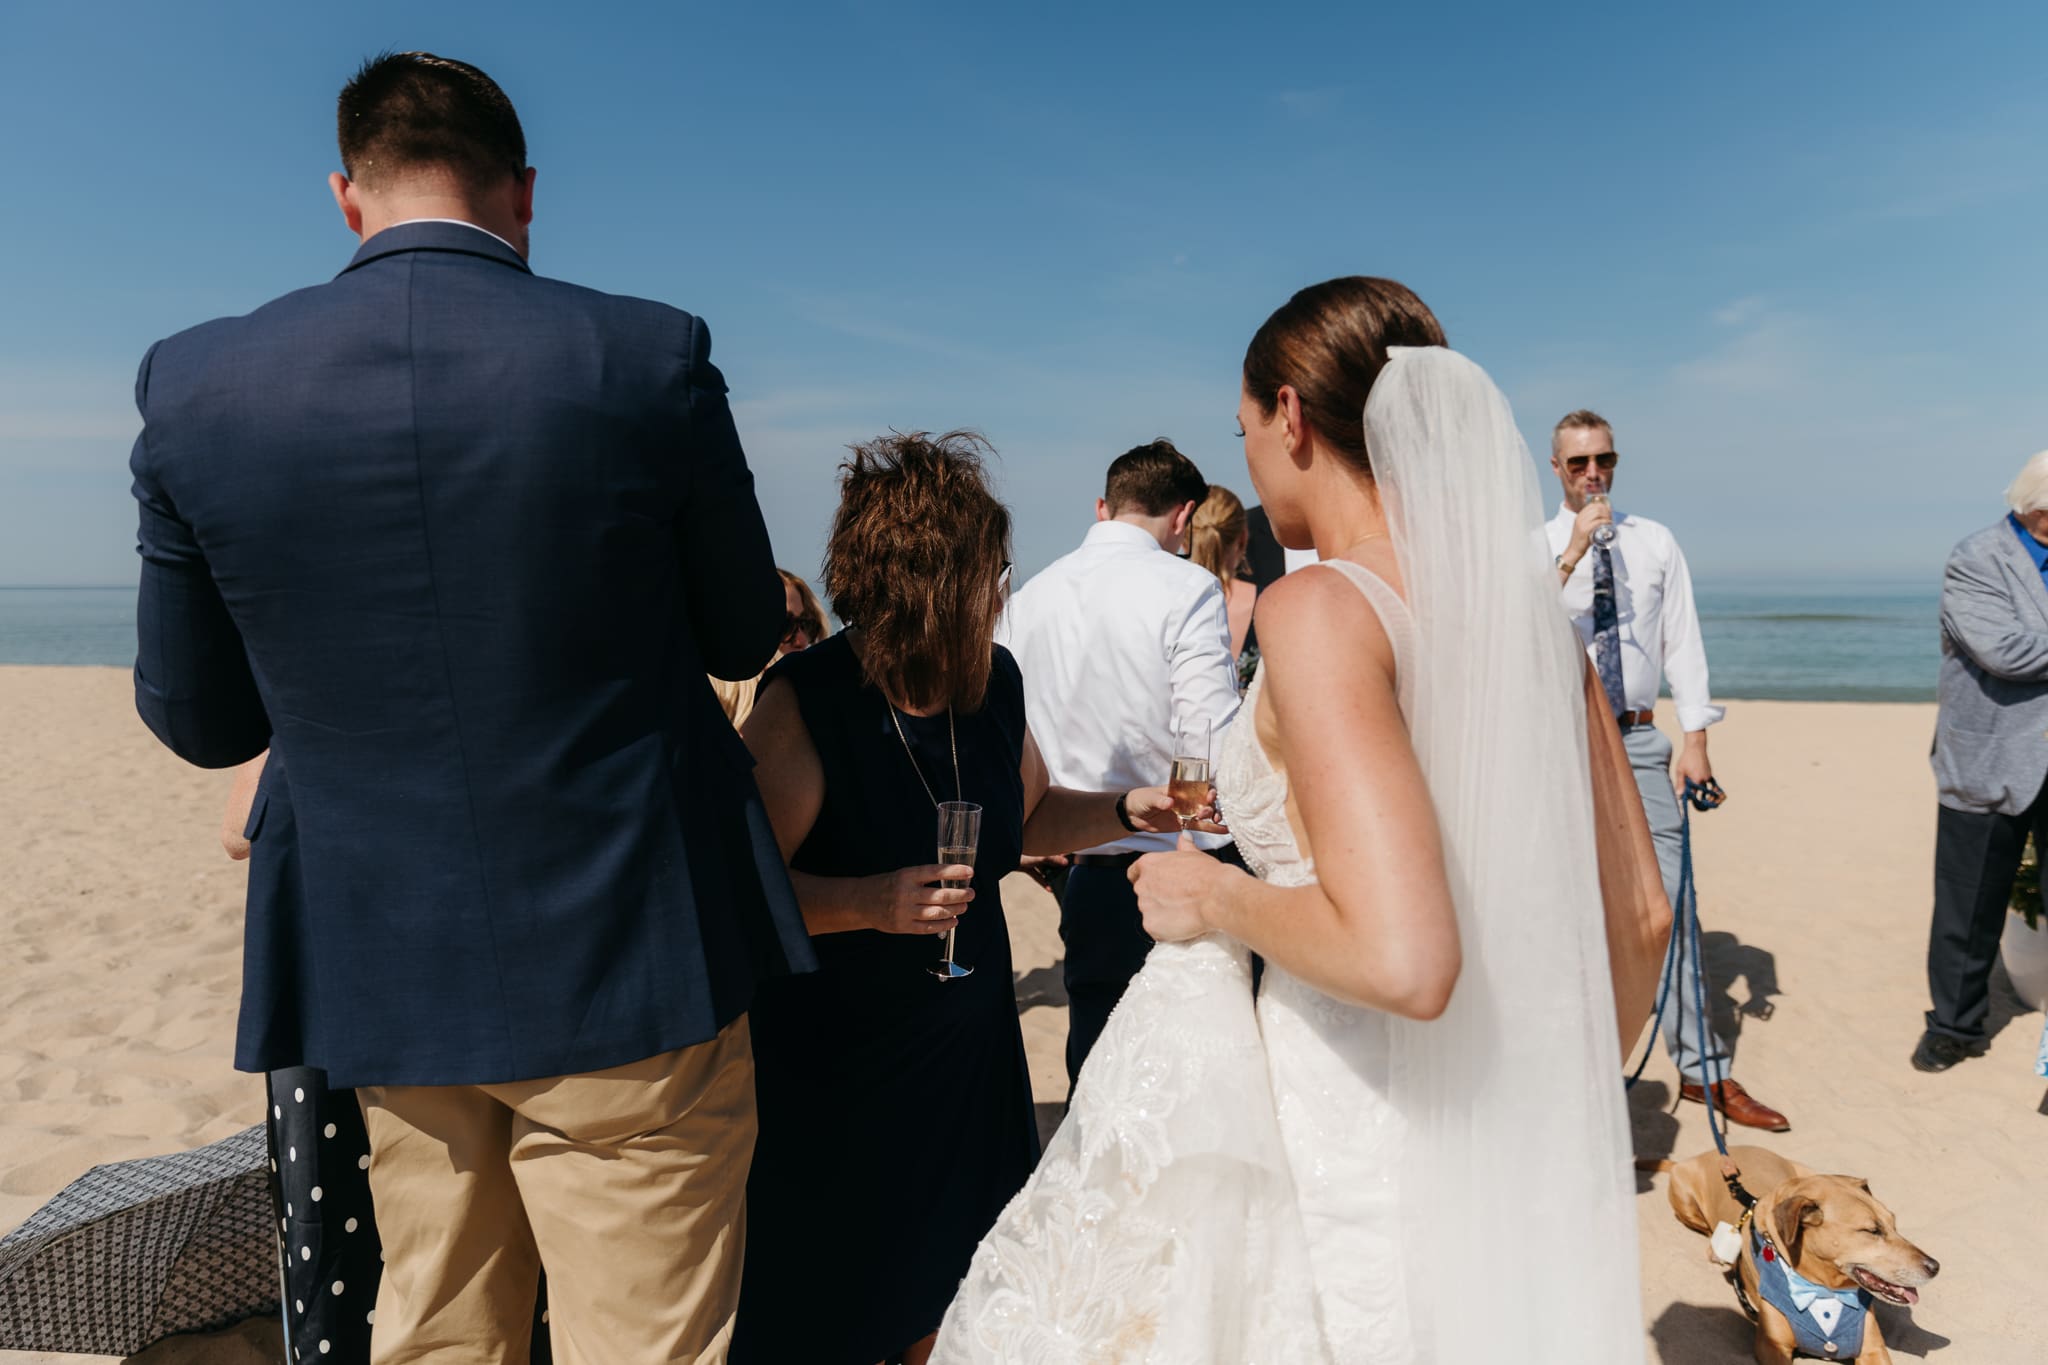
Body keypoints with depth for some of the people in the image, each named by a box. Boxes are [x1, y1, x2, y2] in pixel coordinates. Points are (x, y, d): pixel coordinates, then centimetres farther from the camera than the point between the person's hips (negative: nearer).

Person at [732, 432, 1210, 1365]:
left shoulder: (997, 684, -1)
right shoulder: (804, 703, -21)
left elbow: (1028, 814, 14)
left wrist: (1127, 811, -1)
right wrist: (869, 902, -33)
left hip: (971, 1050, 6)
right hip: (829, 1077, -5)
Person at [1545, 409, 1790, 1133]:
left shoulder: (1654, 542, 8)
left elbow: (1682, 641, 6)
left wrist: (1695, 738, -1)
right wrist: (1572, 553, -24)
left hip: (1640, 740, 2)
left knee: (1670, 897, -1)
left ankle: (1701, 1068, 8)